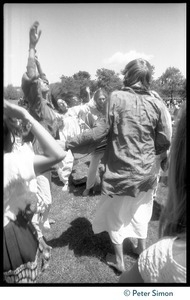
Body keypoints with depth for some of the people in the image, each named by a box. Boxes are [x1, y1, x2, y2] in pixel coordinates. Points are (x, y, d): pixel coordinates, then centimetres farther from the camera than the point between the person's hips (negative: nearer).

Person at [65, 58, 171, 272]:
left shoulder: (117, 97, -13)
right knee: (140, 210, 25)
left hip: (120, 171, -3)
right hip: (146, 171, 4)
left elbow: (99, 132, -18)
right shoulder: (156, 104, -4)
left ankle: (119, 260, 31)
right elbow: (164, 142, -1)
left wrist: (69, 144, -10)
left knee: (116, 214, 16)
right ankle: (142, 248, 43)